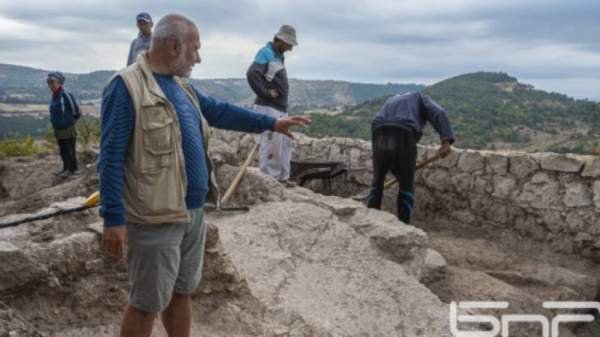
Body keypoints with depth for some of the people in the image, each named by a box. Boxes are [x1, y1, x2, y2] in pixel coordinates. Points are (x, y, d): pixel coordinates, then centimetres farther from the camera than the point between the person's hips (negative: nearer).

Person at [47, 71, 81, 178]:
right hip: (58, 129, 8)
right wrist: (55, 127, 16)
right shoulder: (54, 97, 5)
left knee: (70, 150, 2)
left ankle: (72, 169, 12)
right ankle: (66, 168, 27)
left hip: (68, 129, -8)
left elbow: (75, 109, -13)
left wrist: (71, 120, -1)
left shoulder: (66, 95, -19)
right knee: (63, 151, 16)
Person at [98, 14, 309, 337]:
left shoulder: (181, 86, 12)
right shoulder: (127, 86, -15)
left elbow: (219, 111, 21)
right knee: (147, 304, 4)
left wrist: (270, 123, 21)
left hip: (192, 213, 8)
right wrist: (113, 218, -19)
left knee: (182, 292, 20)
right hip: (155, 219, -8)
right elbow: (111, 157, -17)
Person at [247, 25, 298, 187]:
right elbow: (252, 74, -26)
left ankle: (282, 177, 22)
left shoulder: (278, 55, 16)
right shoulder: (266, 53, -12)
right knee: (271, 143, -8)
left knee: (285, 143, 13)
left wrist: (281, 95, 11)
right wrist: (265, 93, -19)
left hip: (280, 107, 10)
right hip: (269, 108, -10)